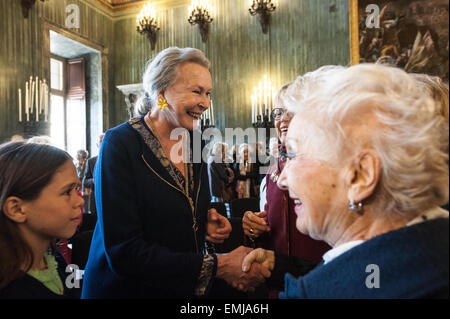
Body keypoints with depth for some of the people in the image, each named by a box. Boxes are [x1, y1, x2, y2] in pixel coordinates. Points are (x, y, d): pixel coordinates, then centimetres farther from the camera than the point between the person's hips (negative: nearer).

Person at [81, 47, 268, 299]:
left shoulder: (193, 141, 1)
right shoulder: (120, 144, -17)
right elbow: (123, 252, -21)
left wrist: (208, 221, -8)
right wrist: (217, 266, -23)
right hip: (130, 288, -4)